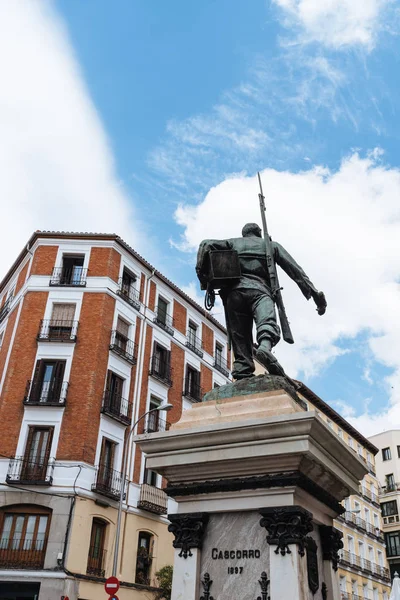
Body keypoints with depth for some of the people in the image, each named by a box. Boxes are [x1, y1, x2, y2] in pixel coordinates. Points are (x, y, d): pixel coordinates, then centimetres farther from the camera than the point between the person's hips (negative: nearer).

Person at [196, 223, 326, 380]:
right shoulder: (271, 245, 29)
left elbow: (206, 245, 14)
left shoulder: (233, 243, 30)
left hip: (234, 291, 2)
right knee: (267, 323, -26)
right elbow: (294, 269, 20)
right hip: (260, 290, -2)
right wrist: (314, 293, 17)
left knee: (239, 337, -1)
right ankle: (265, 347, -58)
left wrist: (202, 274, 8)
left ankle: (242, 376, -18)